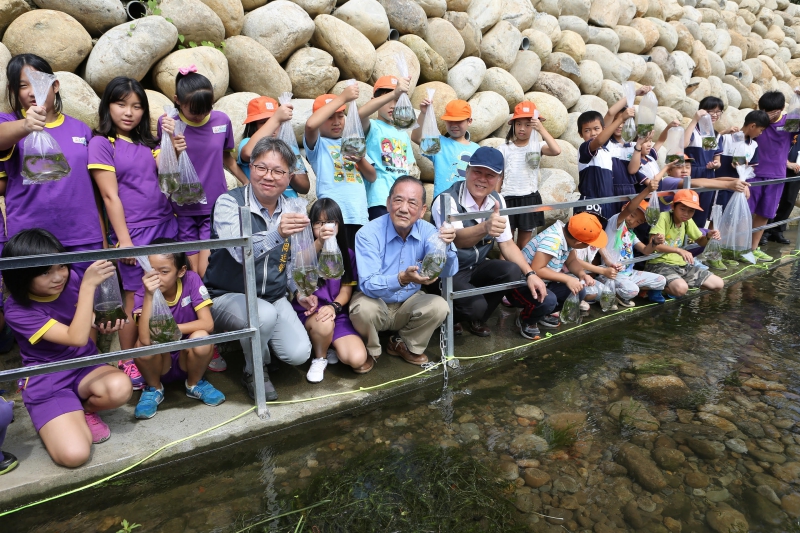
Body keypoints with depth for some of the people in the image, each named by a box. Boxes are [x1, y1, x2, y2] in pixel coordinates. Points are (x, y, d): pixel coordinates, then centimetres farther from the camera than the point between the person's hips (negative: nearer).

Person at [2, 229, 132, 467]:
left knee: (120, 387, -33)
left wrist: (104, 325, -13)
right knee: (74, 454, -23)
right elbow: (77, 338, -31)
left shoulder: (71, 281, -8)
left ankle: (85, 410, 2)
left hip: (84, 367, 4)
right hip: (47, 381, -3)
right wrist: (88, 285, -33)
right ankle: (61, 418, 12)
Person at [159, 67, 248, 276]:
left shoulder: (222, 120, -1)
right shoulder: (168, 123, -5)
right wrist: (171, 138, -26)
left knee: (208, 271, -8)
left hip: (215, 207, 0)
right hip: (184, 210, 0)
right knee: (193, 271, 3)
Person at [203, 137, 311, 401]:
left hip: (275, 298, 4)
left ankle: (257, 338, 20)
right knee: (265, 315, -36)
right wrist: (277, 234, -51)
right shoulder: (229, 202, -15)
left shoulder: (290, 209, 0)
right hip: (228, 296, -4)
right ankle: (254, 372, -3)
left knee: (299, 354, -15)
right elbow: (240, 250, -34)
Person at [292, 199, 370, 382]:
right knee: (323, 324, -39)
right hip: (309, 312, -2)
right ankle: (319, 358, -4)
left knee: (357, 360, -20)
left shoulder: (348, 254, 8)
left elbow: (347, 288, 2)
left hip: (337, 313, 2)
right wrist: (318, 244, -32)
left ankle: (330, 347, 14)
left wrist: (334, 306, -19)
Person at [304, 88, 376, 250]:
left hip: (360, 216, 5)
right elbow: (311, 124, -18)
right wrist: (343, 97, -14)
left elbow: (372, 177, 16)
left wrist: (360, 160, -5)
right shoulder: (318, 144, 6)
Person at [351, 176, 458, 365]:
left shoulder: (426, 231, -11)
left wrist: (446, 245, -38)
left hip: (409, 303, 4)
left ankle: (406, 346, 8)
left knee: (439, 306, -21)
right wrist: (402, 278, -47)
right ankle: (369, 351, 1)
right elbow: (368, 285, -29)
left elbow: (447, 272, -17)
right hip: (376, 303, -3)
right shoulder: (368, 233, -22)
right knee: (364, 309, -34)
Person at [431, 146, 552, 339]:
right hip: (447, 273, -6)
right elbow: (456, 239, -41)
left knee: (512, 271, -23)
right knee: (476, 306, -32)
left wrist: (530, 273, -11)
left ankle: (477, 318, 2)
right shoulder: (447, 200, -23)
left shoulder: (497, 201, -2)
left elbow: (507, 243, 3)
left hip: (477, 269, 7)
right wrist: (485, 228, -62)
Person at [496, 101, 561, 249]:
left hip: (530, 199, 1)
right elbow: (498, 177, 3)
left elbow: (557, 150, -21)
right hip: (508, 200, -1)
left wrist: (541, 129, -20)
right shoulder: (503, 149, 0)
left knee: (524, 246, 11)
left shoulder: (537, 146, 0)